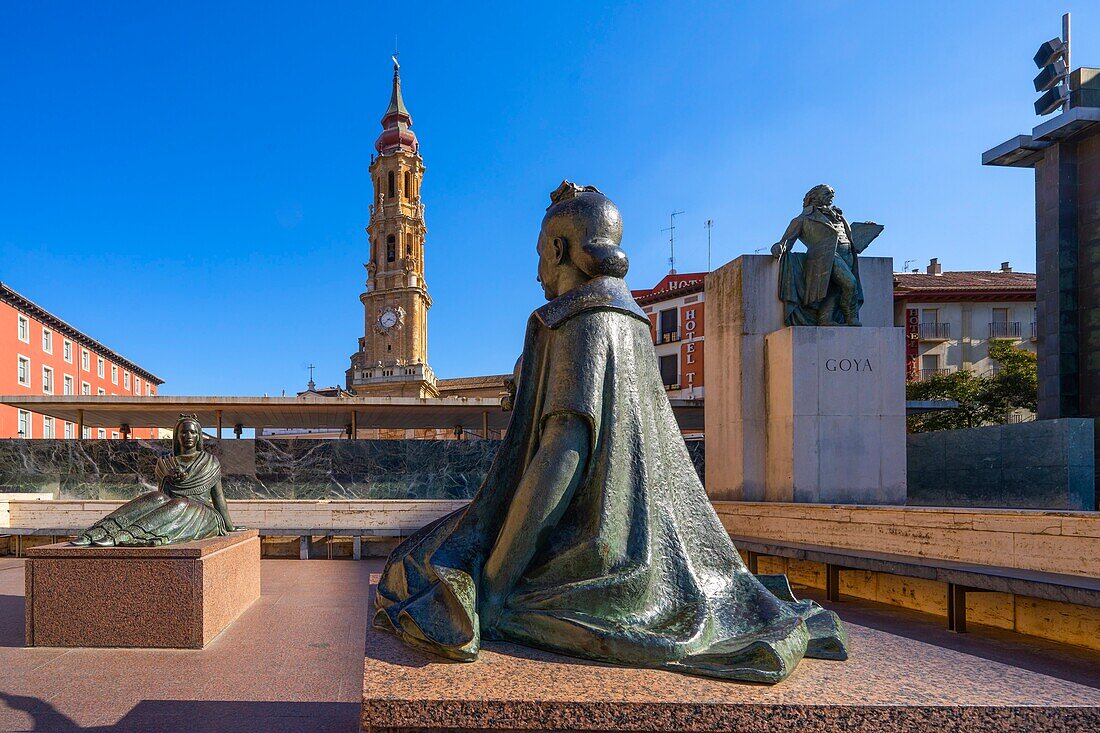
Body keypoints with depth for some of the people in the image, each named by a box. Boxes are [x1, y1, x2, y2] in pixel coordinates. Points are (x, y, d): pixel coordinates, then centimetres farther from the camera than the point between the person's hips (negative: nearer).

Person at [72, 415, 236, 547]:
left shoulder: (210, 462, 17)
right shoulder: (164, 463, 21)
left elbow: (218, 497, 17)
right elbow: (162, 491, 19)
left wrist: (229, 526, 15)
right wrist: (170, 480, -1)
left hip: (203, 514, -2)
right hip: (173, 510, 2)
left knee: (180, 503, -37)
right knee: (157, 497, -33)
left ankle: (122, 536, -55)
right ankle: (97, 533, -50)